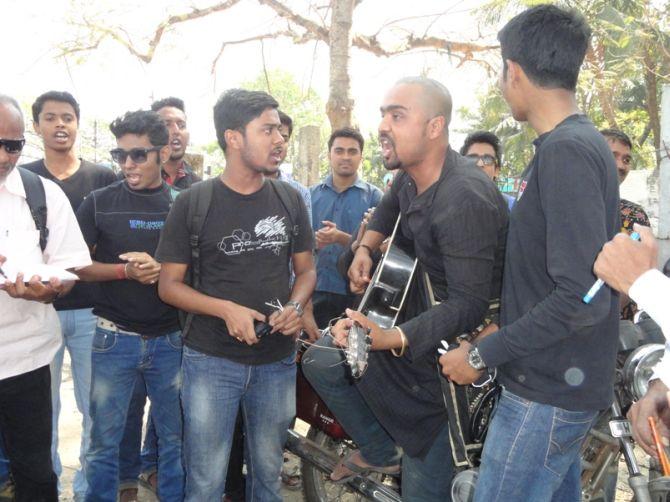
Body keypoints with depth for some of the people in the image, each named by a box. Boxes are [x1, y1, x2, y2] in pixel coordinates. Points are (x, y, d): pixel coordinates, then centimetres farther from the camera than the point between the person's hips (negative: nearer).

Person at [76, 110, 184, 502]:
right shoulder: (100, 203, 0)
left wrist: (160, 269, -16)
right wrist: (126, 270, -15)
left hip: (171, 338, 1)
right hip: (115, 337, 0)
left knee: (175, 437, 12)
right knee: (105, 441, 9)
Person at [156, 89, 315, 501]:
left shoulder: (289, 200, 4)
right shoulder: (193, 203, -5)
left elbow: (306, 269, 12)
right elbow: (169, 284, -3)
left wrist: (295, 306, -10)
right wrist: (226, 309, -19)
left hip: (277, 359, 3)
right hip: (211, 359, -3)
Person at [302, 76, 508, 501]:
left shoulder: (464, 198, -29)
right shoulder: (410, 177, 0)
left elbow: (469, 304, -31)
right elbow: (387, 212, 25)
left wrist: (390, 339, -41)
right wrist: (365, 249, 7)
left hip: (461, 335, -8)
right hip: (424, 306, 9)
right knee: (320, 362, 7)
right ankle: (380, 452, 21)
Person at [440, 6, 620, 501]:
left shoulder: (567, 151, -21)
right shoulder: (577, 142, 9)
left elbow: (582, 299, -26)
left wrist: (482, 353, -18)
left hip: (546, 394, -9)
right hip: (559, 382, 9)